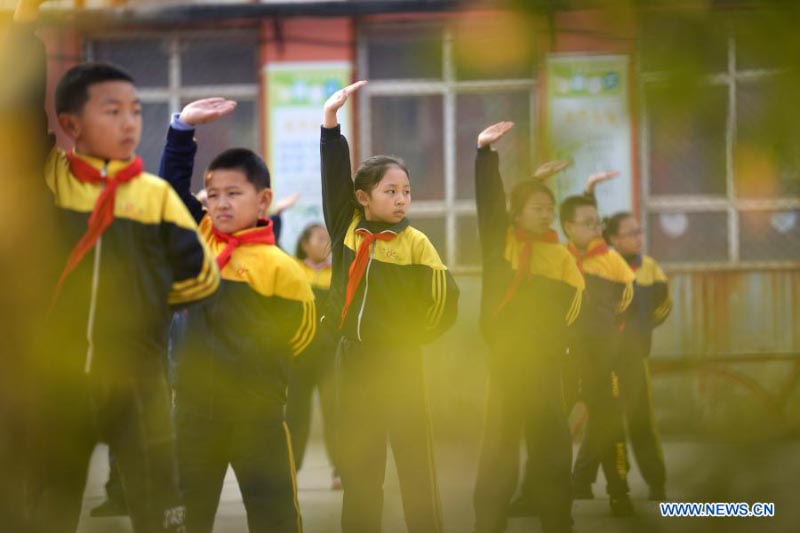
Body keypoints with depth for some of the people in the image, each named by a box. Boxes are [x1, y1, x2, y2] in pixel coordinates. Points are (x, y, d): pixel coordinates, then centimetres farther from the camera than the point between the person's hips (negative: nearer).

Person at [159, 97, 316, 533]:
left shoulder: (277, 265, -9)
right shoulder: (200, 240, 5)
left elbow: (299, 330, -5)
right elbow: (172, 184, 10)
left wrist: (255, 365, -7)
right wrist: (183, 126, 3)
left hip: (257, 410, -4)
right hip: (194, 405, 5)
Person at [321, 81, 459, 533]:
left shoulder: (415, 243, -4)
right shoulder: (346, 228, 3)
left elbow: (445, 298, -5)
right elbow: (335, 176, -2)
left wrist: (412, 335, -1)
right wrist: (331, 118, -9)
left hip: (400, 363, -3)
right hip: (354, 360, 3)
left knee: (416, 462, -2)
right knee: (358, 464, 8)